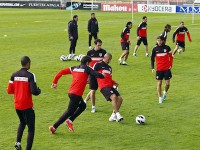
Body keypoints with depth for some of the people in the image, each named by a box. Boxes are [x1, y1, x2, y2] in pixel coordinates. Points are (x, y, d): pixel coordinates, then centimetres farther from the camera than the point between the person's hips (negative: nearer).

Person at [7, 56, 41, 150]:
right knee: (31, 128, 4)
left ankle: (18, 142, 13)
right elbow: (34, 92, -20)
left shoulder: (14, 75, 0)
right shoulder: (30, 75, -14)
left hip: (17, 105, 5)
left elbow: (9, 91, 2)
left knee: (22, 123, 29)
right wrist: (39, 90, 2)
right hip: (27, 106, -5)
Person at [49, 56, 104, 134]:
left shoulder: (74, 68, 15)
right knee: (69, 112, 0)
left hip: (71, 92, 8)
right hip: (76, 94, -8)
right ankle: (54, 127, -1)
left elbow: (61, 72, 12)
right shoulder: (86, 69, -1)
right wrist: (103, 76, 12)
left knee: (83, 106, 25)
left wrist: (54, 82, 17)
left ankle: (70, 120, 16)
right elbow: (97, 74, -10)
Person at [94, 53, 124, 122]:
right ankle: (117, 114, -28)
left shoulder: (109, 67, 26)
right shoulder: (98, 65, 4)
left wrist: (114, 82, 14)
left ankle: (113, 116, 2)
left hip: (110, 86, 8)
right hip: (104, 86, -8)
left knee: (119, 98, -5)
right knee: (113, 96, -28)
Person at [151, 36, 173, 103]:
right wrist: (152, 68, -1)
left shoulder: (167, 48, -2)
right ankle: (160, 97, 11)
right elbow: (152, 58, 7)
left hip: (167, 68, 0)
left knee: (167, 83, -1)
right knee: (159, 83, 1)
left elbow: (171, 57, 7)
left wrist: (170, 65, -2)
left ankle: (165, 92, 29)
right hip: (159, 69, 0)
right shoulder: (155, 49, 0)